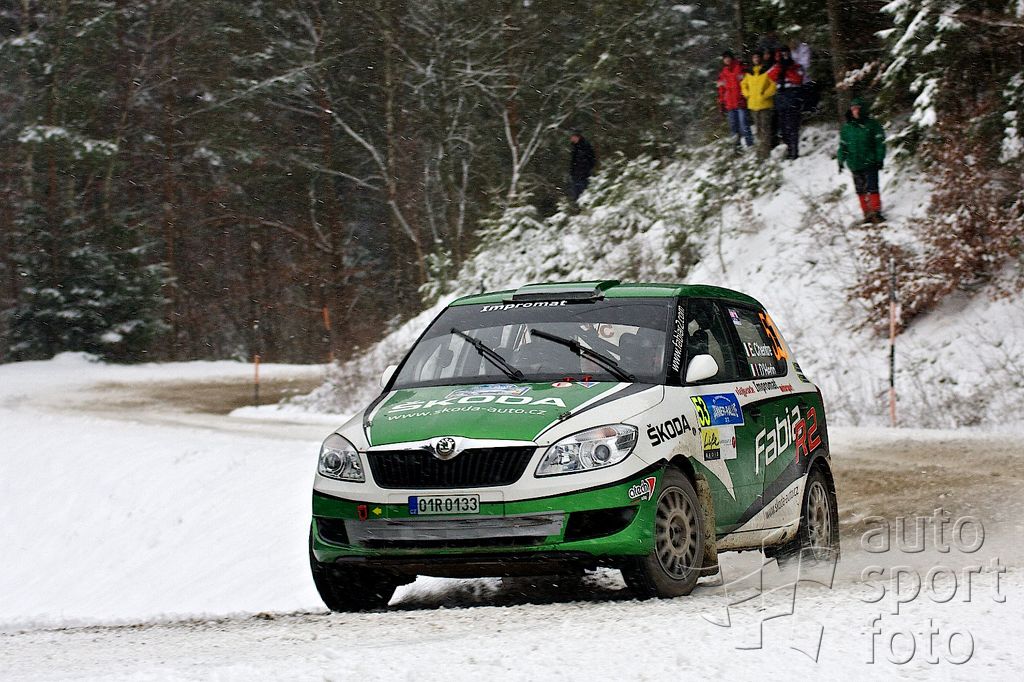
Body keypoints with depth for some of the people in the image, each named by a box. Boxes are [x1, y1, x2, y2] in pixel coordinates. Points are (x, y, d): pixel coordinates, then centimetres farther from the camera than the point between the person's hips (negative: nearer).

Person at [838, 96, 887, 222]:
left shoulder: (872, 125, -2)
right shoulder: (847, 128, 8)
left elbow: (880, 143, -1)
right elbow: (843, 146, 15)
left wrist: (879, 160, -5)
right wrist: (841, 162, 11)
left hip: (870, 164, -4)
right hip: (855, 165, 4)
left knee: (872, 188, -7)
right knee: (860, 190, 6)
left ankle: (876, 212, -2)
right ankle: (867, 213, 12)